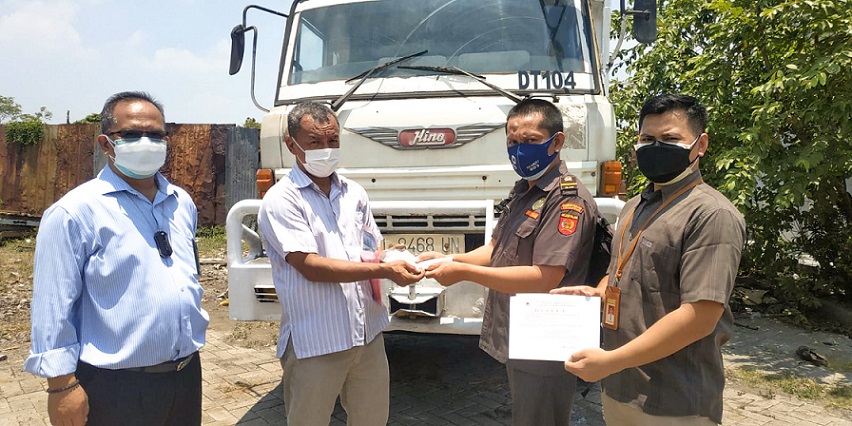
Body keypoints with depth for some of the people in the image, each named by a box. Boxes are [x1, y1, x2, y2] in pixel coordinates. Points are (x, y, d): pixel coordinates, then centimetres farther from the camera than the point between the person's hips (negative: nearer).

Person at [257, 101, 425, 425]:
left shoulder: (354, 193, 11)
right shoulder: (281, 200, -9)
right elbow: (309, 266, -17)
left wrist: (392, 259, -3)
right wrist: (384, 271, -20)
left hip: (368, 334, 6)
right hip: (315, 344, -5)